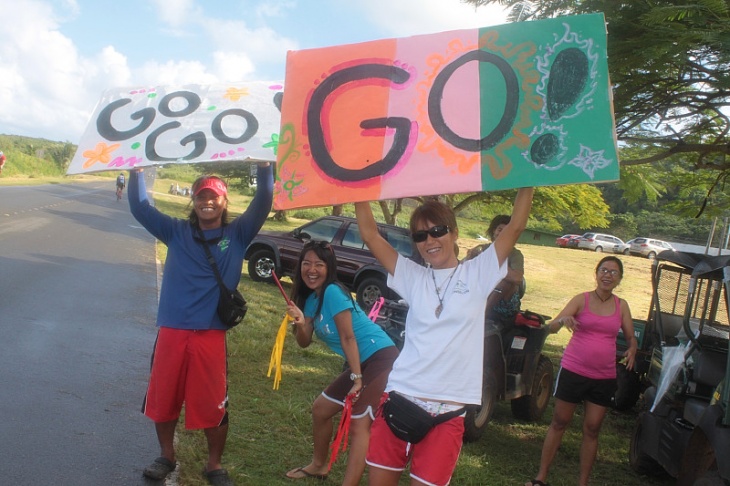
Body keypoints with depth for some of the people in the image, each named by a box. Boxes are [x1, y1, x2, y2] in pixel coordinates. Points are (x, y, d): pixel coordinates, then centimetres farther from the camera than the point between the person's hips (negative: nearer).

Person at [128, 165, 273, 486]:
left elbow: (263, 203, -7)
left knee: (213, 405, 5)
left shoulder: (237, 234, 3)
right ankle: (166, 456, 37)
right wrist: (136, 170, -6)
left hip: (211, 336, -2)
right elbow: (140, 208, 5)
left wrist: (265, 167, -19)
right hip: (171, 332, 2)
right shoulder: (177, 231, 8)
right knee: (163, 398, 15)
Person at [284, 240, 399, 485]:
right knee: (320, 409, 19)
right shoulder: (311, 299, 9)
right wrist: (300, 323, -16)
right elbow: (305, 342, 5)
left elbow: (348, 338, -17)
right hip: (361, 363, 10)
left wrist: (357, 379, -16)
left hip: (381, 358, -10)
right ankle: (318, 466, 38)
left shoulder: (333, 292, -17)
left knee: (359, 426, -16)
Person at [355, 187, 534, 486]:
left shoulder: (477, 274, 4)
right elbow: (370, 235, 4)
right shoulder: (412, 277, 9)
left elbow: (516, 226, -2)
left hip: (447, 409, -2)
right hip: (400, 397, 2)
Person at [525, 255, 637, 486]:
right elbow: (552, 327, -12)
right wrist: (563, 320, -36)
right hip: (573, 371, -2)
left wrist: (632, 350, -14)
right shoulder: (582, 299, -5)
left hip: (604, 377, 2)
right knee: (559, 422, 4)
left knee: (592, 429, 5)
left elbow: (631, 337, 9)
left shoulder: (621, 306, 4)